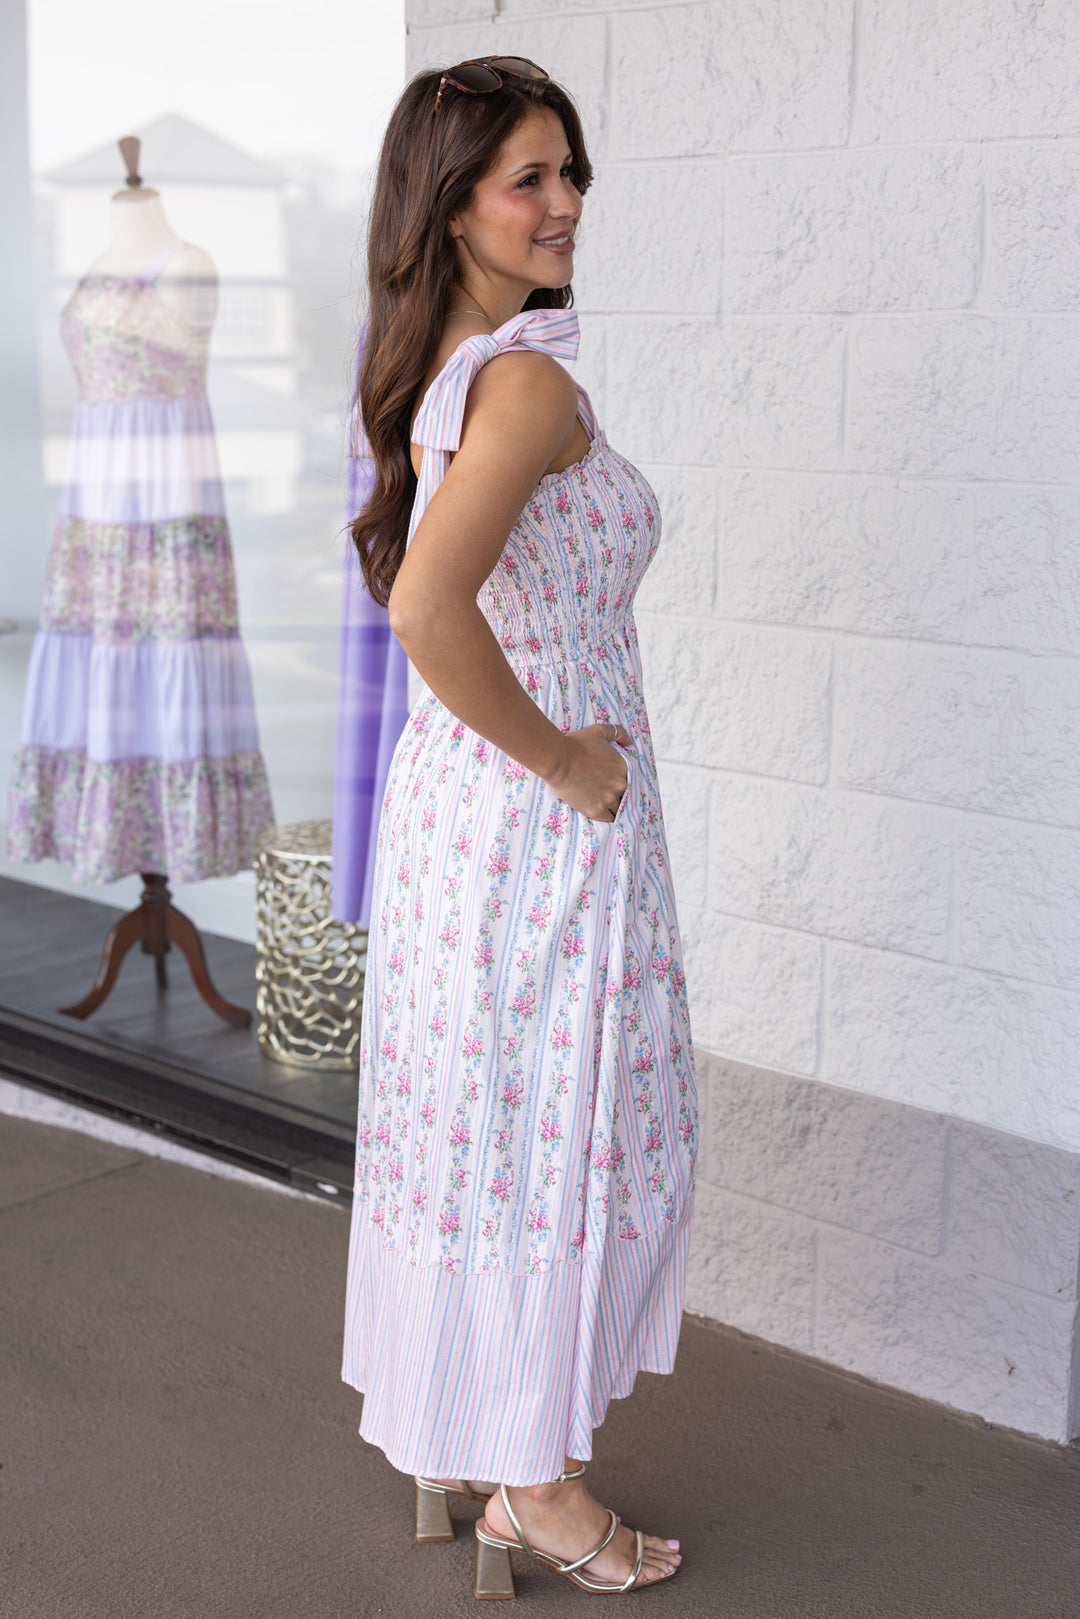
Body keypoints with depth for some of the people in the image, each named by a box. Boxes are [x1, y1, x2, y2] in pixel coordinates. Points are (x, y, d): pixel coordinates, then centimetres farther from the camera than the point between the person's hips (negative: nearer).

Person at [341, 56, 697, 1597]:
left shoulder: (440, 368, 9)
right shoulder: (530, 381, -21)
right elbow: (429, 605, -35)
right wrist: (560, 759, -22)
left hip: (455, 781, 9)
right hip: (543, 819, -9)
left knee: (478, 1116, 18)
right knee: (554, 1137, 5)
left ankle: (461, 1432, 34)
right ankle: (535, 1482, 21)